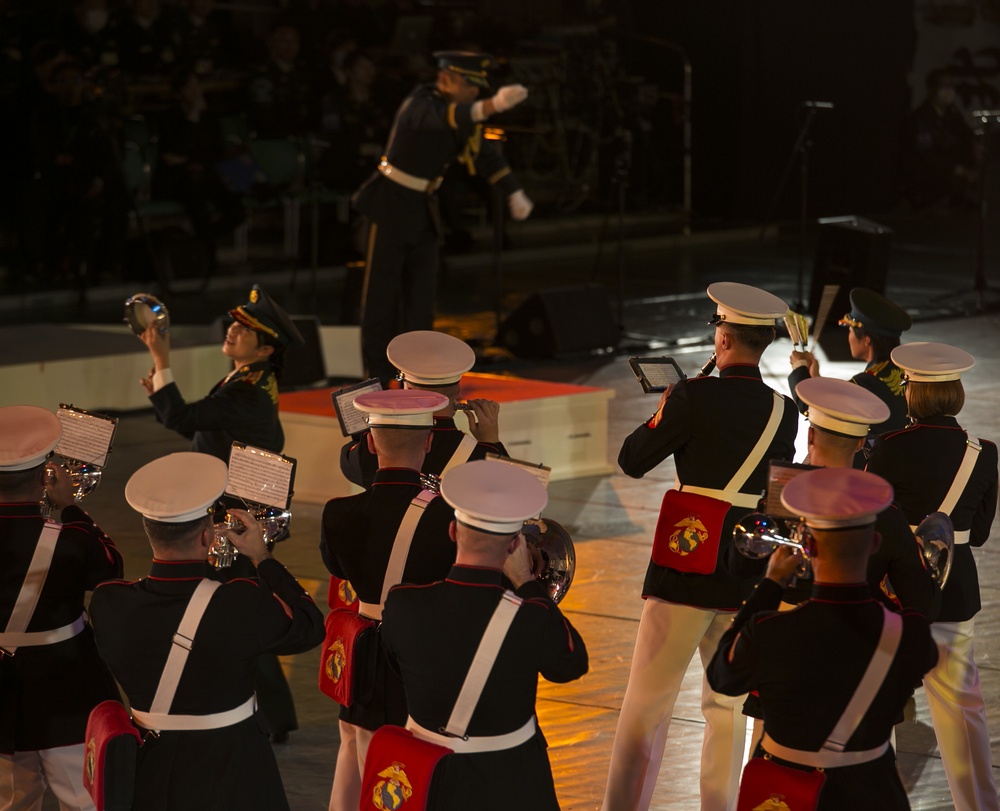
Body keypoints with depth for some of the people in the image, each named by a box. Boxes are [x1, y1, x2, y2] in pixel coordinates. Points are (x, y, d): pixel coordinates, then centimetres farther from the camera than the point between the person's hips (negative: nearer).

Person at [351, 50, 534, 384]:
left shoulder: (463, 110, 2)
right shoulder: (420, 106, -23)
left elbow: (485, 151, 11)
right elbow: (444, 119, -46)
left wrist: (514, 192, 4)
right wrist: (491, 106, -62)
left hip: (423, 207, 7)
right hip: (391, 204, -7)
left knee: (421, 292, 4)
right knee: (382, 290, -3)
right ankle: (377, 375, 2)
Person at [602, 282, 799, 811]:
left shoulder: (695, 397, -13)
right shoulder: (784, 411, 2)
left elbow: (632, 461, -4)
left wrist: (662, 413, 13)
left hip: (686, 569, -4)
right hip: (748, 575, 4)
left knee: (647, 702, 3)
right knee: (728, 705, 16)